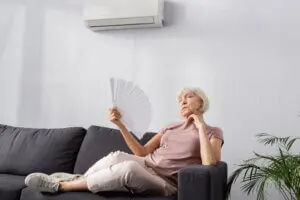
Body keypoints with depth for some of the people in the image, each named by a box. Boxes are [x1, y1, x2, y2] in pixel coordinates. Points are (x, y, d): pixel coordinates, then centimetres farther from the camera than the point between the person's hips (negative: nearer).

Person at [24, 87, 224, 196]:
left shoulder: (213, 132, 7)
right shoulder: (171, 127, 22)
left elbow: (210, 164, -14)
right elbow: (142, 152, 13)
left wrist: (200, 126, -10)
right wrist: (121, 124, 4)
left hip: (165, 183, -5)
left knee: (129, 167, -35)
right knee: (117, 156, -29)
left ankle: (61, 185, -24)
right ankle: (77, 178, -10)